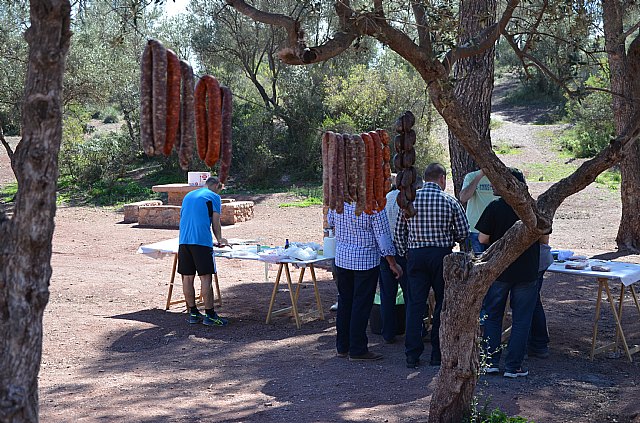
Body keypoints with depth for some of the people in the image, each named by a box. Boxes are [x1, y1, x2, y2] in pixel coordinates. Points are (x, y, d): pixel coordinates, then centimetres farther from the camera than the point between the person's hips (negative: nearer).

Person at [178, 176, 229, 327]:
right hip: (202, 241, -6)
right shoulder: (214, 197, 5)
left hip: (183, 241, 6)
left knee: (187, 278, 8)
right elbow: (216, 224, 2)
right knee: (205, 278, -4)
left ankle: (193, 313, 14)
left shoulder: (188, 196, 25)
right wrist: (220, 239, 20)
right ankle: (209, 315, -2)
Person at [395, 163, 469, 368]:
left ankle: (412, 355, 3)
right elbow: (464, 233, -2)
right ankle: (438, 354, 13)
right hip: (442, 254, -2)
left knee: (414, 304, 5)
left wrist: (405, 253, 17)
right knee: (443, 303, 10)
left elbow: (399, 231, 6)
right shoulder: (450, 201, -3)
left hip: (416, 255, 2)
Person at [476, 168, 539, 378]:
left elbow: (482, 239, -7)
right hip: (527, 271, 0)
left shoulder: (494, 207, -8)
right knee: (521, 319, 8)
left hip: (498, 270, 0)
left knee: (493, 316, 14)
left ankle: (491, 361, 13)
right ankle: (513, 366, 8)